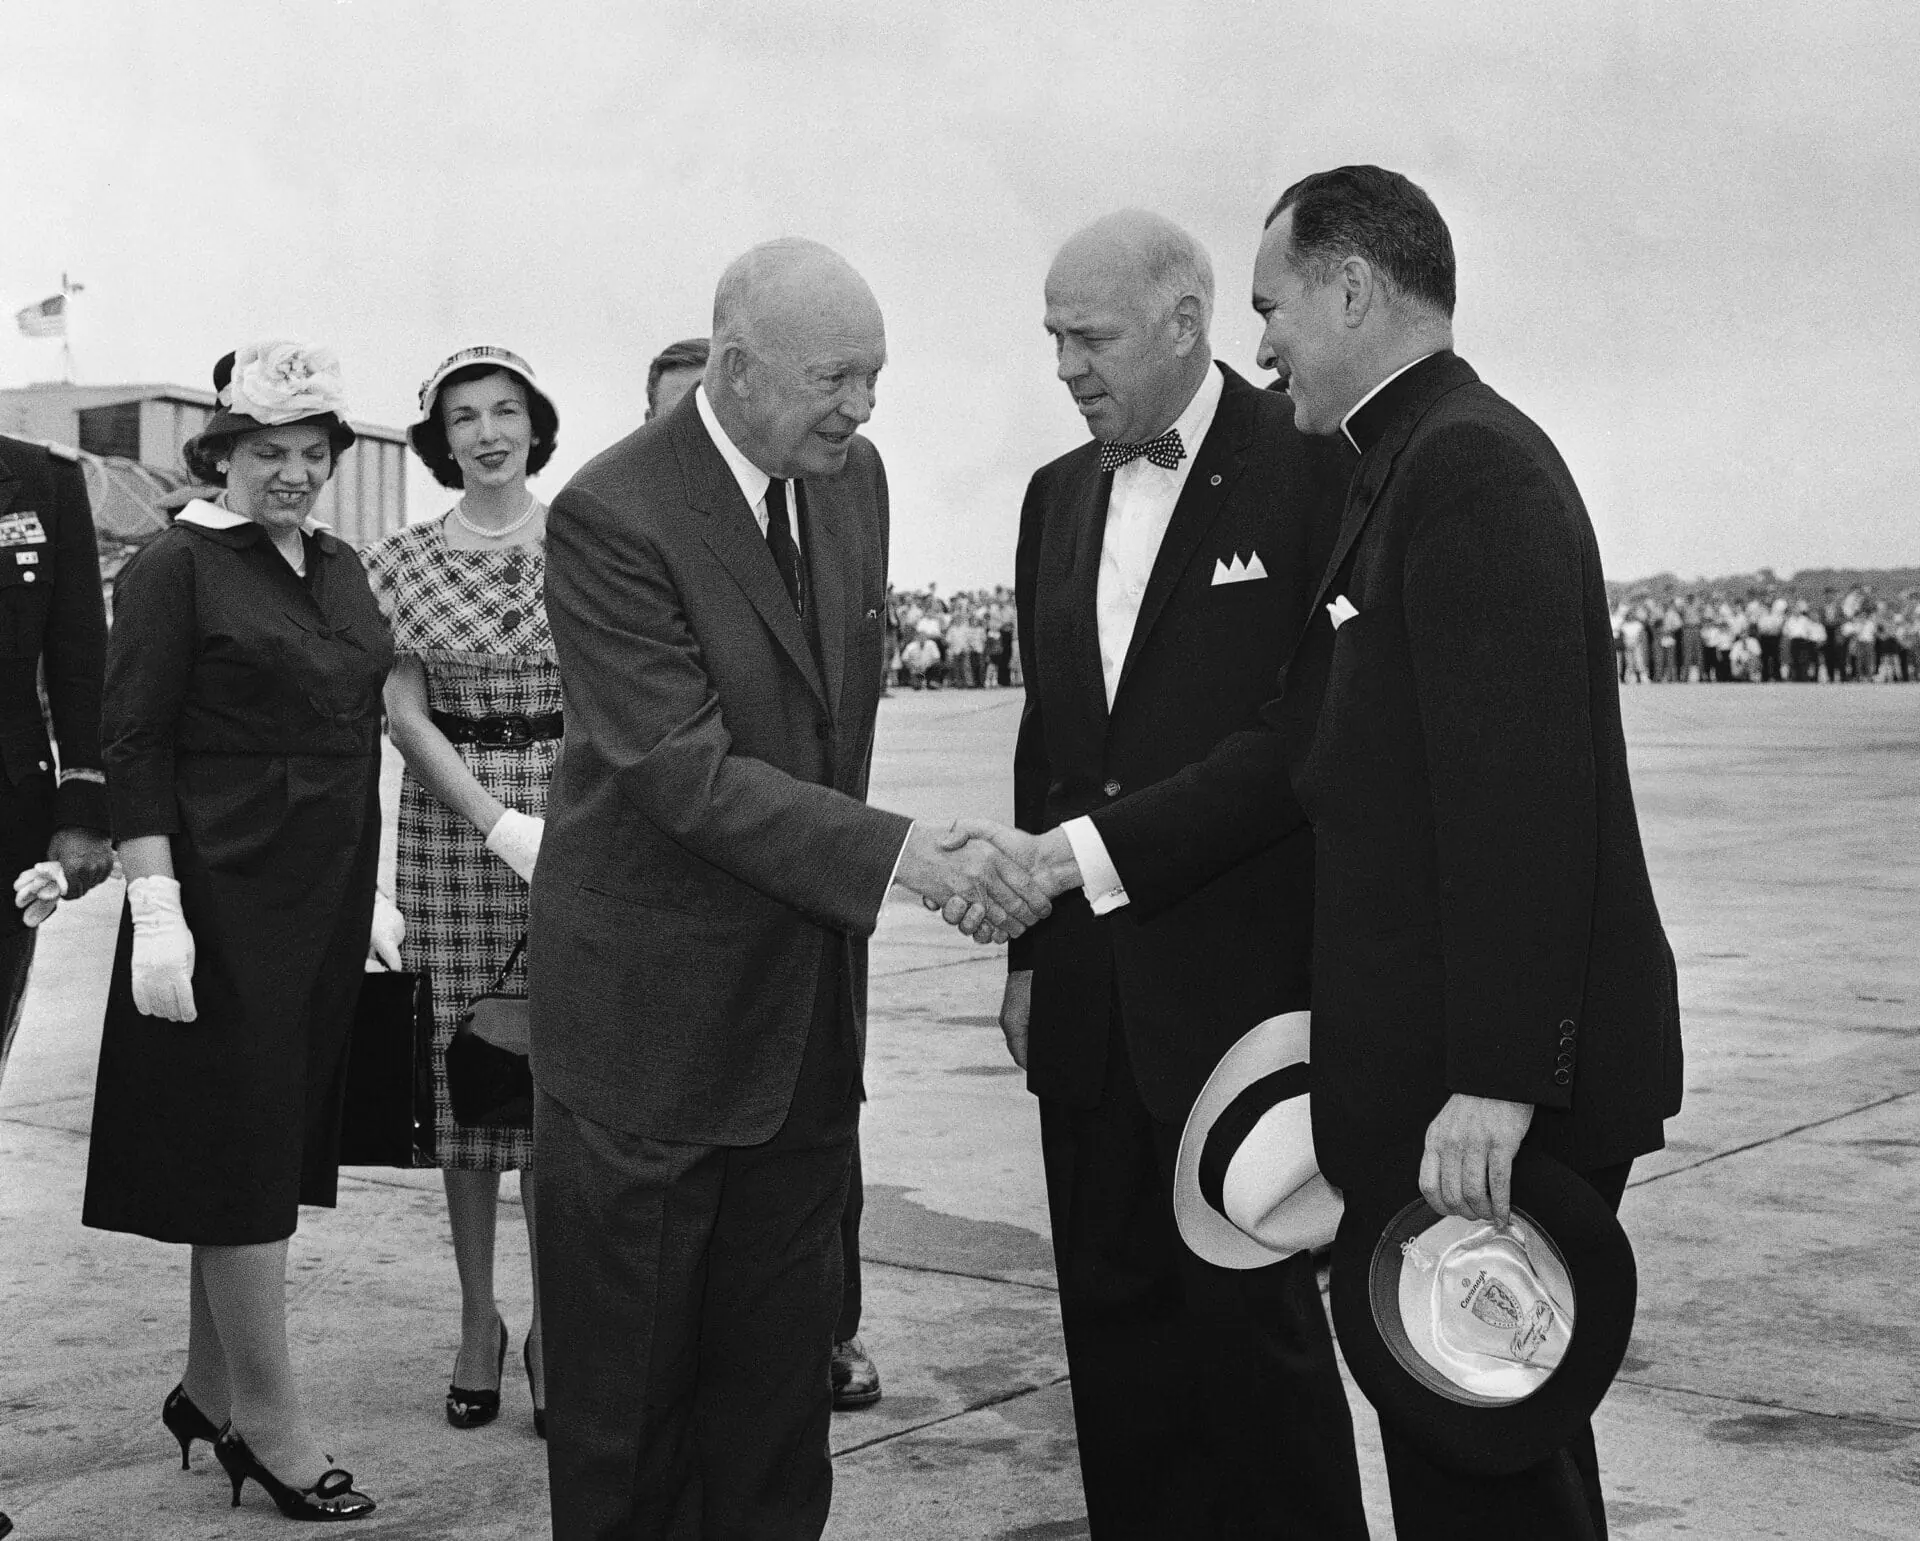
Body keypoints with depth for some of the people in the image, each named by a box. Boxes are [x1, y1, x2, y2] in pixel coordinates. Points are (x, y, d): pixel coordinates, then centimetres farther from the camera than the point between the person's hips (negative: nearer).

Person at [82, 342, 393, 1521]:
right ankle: (270, 1421, 7)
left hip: (327, 905, 7)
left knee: (283, 1146, 12)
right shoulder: (176, 569, -7)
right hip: (224, 900, -7)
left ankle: (210, 1393, 25)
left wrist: (371, 887, 14)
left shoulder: (341, 568, 13)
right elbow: (135, 747, -11)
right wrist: (155, 909, -18)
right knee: (242, 1153, -2)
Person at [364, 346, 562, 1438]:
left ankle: (551, 1322, 9)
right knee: (462, 1061, 4)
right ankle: (477, 1317, 17)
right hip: (449, 817, 1)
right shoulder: (401, 563, 5)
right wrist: (500, 826, -12)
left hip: (573, 805, -1)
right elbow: (404, 714, 0)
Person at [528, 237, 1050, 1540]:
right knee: (626, 1372, 7)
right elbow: (687, 772, -24)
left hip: (807, 993, 6)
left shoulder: (853, 476, 4)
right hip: (650, 1009, -6)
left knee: (783, 1364, 13)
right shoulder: (611, 518, -19)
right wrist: (897, 852, -29)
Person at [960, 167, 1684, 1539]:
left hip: (1492, 1094, -10)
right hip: (1430, 1063, 10)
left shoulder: (1473, 464, -16)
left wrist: (1497, 1079, -24)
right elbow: (1309, 746, 14)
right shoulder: (1415, 465, 15)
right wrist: (1075, 854, 11)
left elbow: (1517, 795, -23)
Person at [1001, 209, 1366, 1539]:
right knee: (1112, 1308, 11)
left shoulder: (1314, 472, -7)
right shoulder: (1058, 497, 13)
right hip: (1093, 990, 6)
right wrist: (1030, 952, 14)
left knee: (1250, 1306, 0)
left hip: (1249, 976, -6)